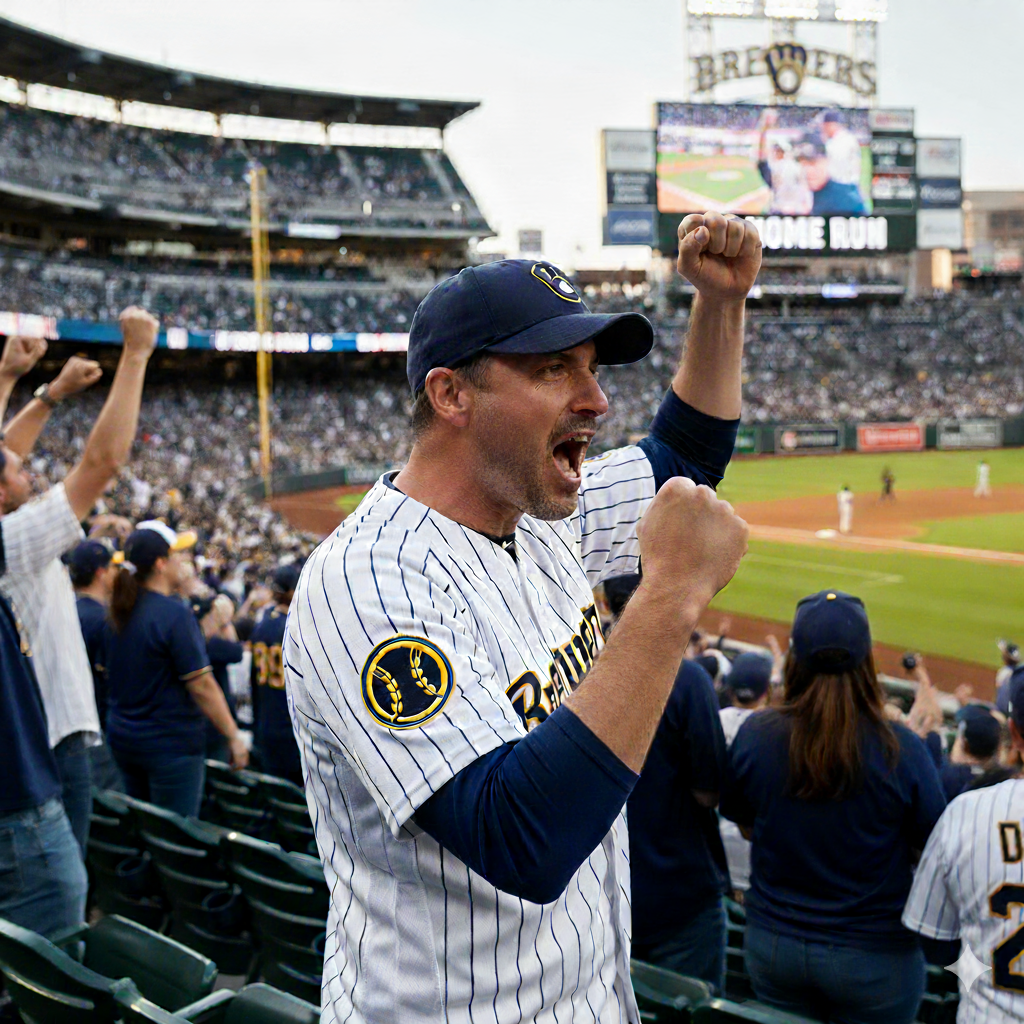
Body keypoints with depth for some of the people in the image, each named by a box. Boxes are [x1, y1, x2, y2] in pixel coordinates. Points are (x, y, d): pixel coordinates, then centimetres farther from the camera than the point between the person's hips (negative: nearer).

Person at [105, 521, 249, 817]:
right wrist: (234, 736, -11)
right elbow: (202, 686, -18)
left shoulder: (121, 611, 3)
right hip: (171, 743, -8)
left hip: (123, 737, 8)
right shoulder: (175, 613, -19)